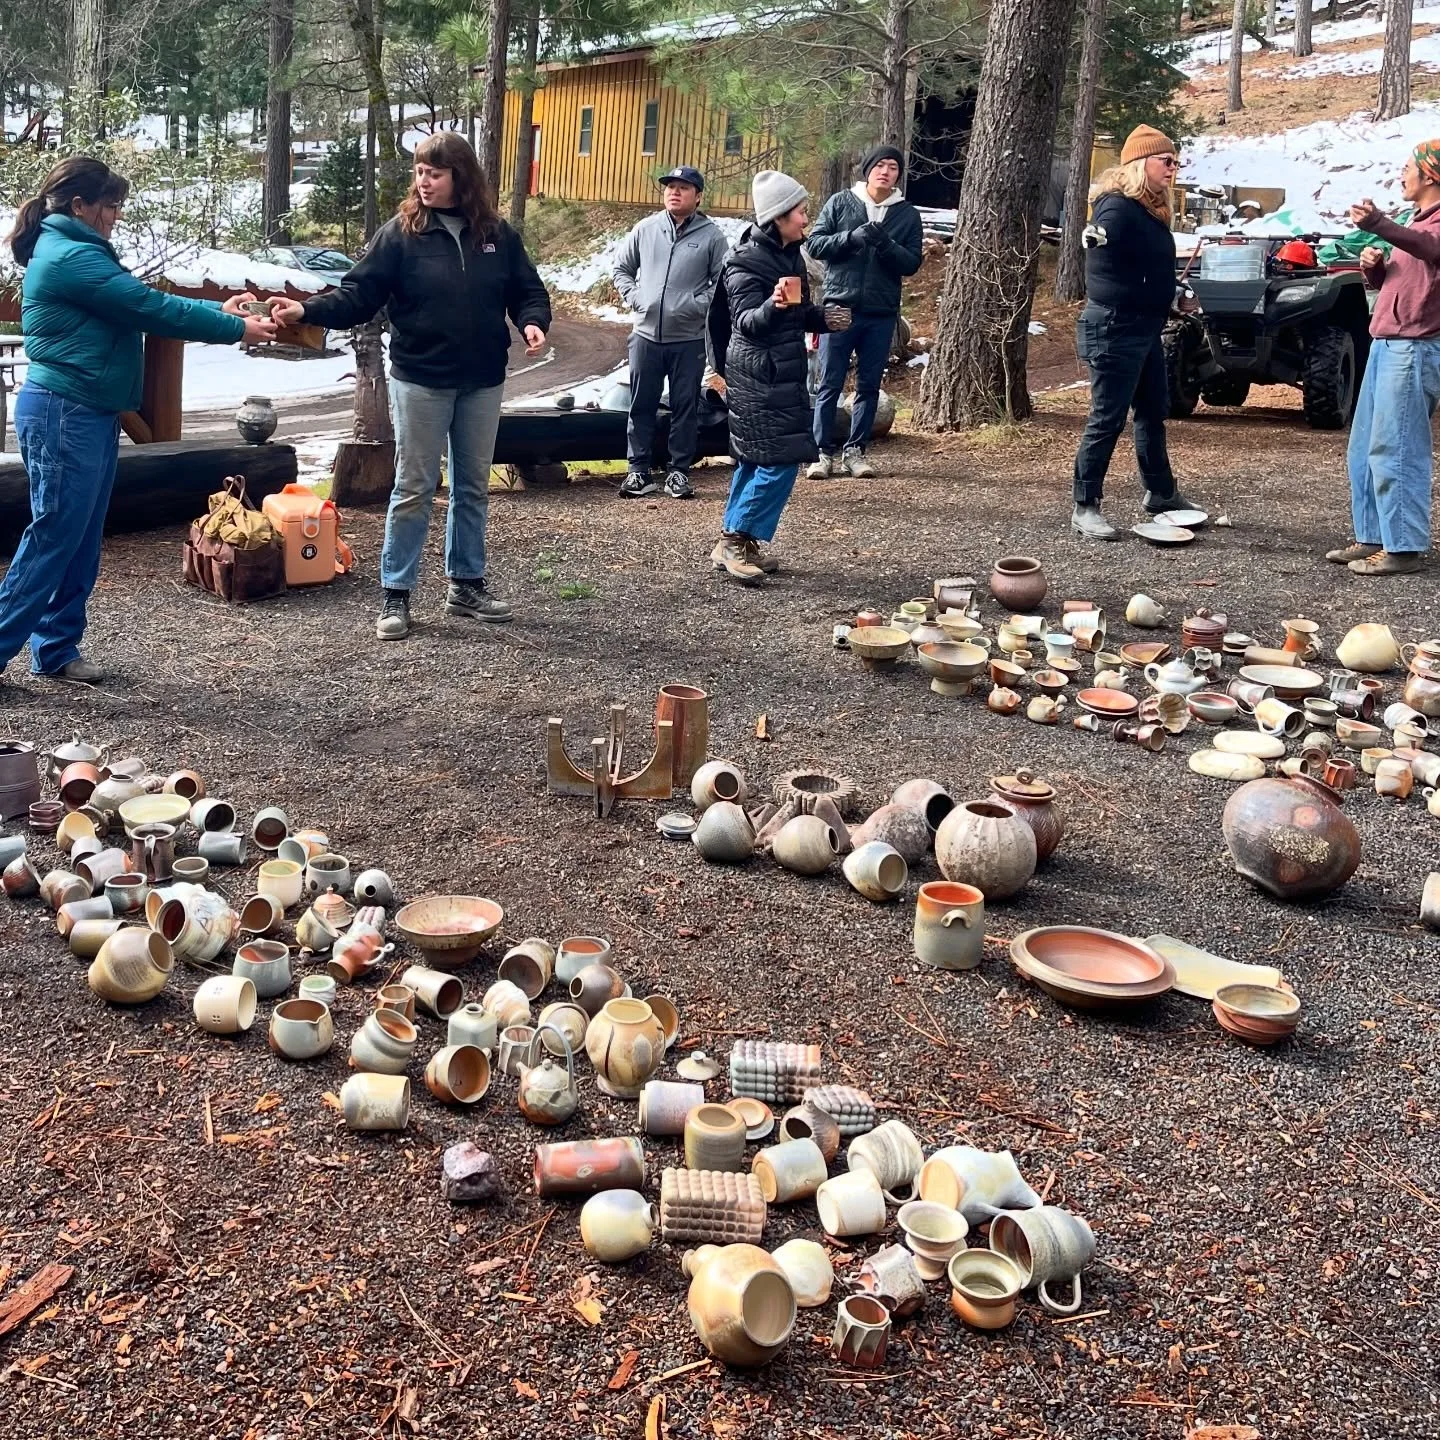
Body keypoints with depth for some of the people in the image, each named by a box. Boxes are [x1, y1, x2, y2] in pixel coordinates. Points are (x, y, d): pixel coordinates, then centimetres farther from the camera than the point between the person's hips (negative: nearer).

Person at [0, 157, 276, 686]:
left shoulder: (73, 252, 17)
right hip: (64, 416, -10)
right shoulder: (73, 256, -16)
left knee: (80, 543, 11)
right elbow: (151, 308, -17)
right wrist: (236, 329, -9)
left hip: (87, 416, 10)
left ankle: (56, 650, 17)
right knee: (52, 539, -7)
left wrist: (219, 309, 10)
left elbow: (144, 303, 18)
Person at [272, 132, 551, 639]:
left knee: (473, 486, 12)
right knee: (414, 489, -1)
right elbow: (358, 295, -9)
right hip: (420, 381, -3)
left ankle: (467, 584, 25)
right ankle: (395, 595, 7)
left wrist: (533, 323, -12)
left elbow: (526, 290, 9)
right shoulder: (399, 234, -6)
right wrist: (308, 311, -23)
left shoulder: (496, 234, 2)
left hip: (483, 382, 3)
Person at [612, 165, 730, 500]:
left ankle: (679, 471, 12)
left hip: (689, 339, -2)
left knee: (685, 407, 4)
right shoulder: (645, 229, 6)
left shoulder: (712, 236, -2)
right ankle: (638, 469, 14)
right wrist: (634, 298, 1)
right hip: (646, 334, 2)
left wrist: (698, 306, -12)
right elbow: (622, 268, 15)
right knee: (641, 405, 6)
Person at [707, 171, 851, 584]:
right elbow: (746, 322, -25)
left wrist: (824, 318, 7)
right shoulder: (746, 262, -16)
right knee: (780, 458, -12)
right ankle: (735, 541, -4)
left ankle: (735, 543, 20)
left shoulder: (789, 255, 11)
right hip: (760, 375, -9)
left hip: (781, 372, 9)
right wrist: (773, 306, -43)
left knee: (756, 460, 12)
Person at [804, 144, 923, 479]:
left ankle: (855, 451, 15)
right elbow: (814, 244, -2)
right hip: (839, 308, -2)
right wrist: (851, 237, -17)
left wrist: (885, 244, -17)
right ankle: (823, 452, 5)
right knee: (830, 385, 0)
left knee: (869, 386, 6)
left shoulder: (907, 214, 6)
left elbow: (912, 263, 0)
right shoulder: (840, 202, 3)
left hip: (881, 315, 2)